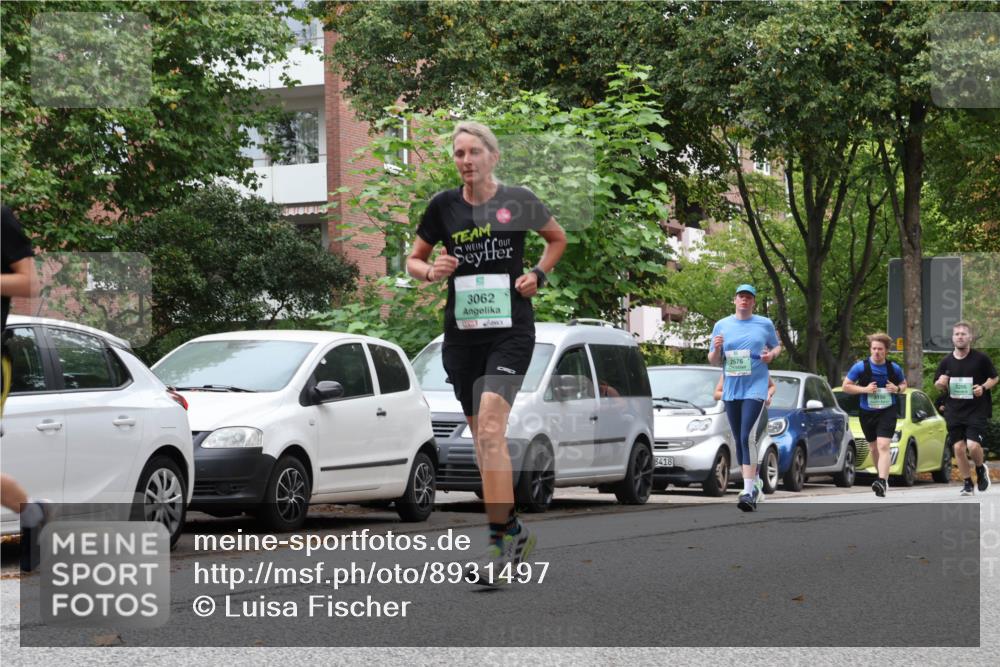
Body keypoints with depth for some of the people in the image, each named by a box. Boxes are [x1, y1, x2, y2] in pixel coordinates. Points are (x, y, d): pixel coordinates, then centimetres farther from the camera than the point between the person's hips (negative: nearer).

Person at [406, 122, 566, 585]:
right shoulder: (443, 206, 3)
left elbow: (558, 238, 17)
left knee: (490, 429, -19)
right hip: (462, 333, 4)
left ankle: (500, 544, -19)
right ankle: (514, 531, 26)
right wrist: (431, 271, -8)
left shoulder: (518, 201, -1)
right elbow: (412, 260, 14)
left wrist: (538, 275, 1)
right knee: (482, 437, 9)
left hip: (510, 329, -4)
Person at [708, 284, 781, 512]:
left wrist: (771, 355, -6)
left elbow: (777, 347, 17)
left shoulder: (765, 324, 4)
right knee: (739, 442, 10)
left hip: (755, 388, -4)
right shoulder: (721, 325, 9)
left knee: (748, 438, -18)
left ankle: (749, 493, -22)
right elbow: (713, 361, 12)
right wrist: (716, 349, -10)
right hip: (731, 390, 4)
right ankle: (755, 485, 26)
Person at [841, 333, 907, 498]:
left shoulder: (894, 368, 0)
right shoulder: (860, 367, -5)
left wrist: (897, 389, -8)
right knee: (874, 447, 15)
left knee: (883, 446, -18)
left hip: (887, 412, -2)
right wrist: (864, 389, -14)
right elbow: (846, 386, -1)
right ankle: (883, 477, 35)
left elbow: (903, 384, 16)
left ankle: (882, 482, -28)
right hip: (867, 414, 2)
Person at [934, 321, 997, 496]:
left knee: (973, 445, -17)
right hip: (954, 412, 3)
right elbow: (939, 386, 16)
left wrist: (983, 387, -13)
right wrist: (941, 383, -7)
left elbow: (994, 378, 6)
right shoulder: (946, 362, 6)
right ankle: (967, 484, 14)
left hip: (977, 411, -3)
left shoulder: (981, 359, -4)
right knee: (959, 448, 0)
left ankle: (981, 469, 15)